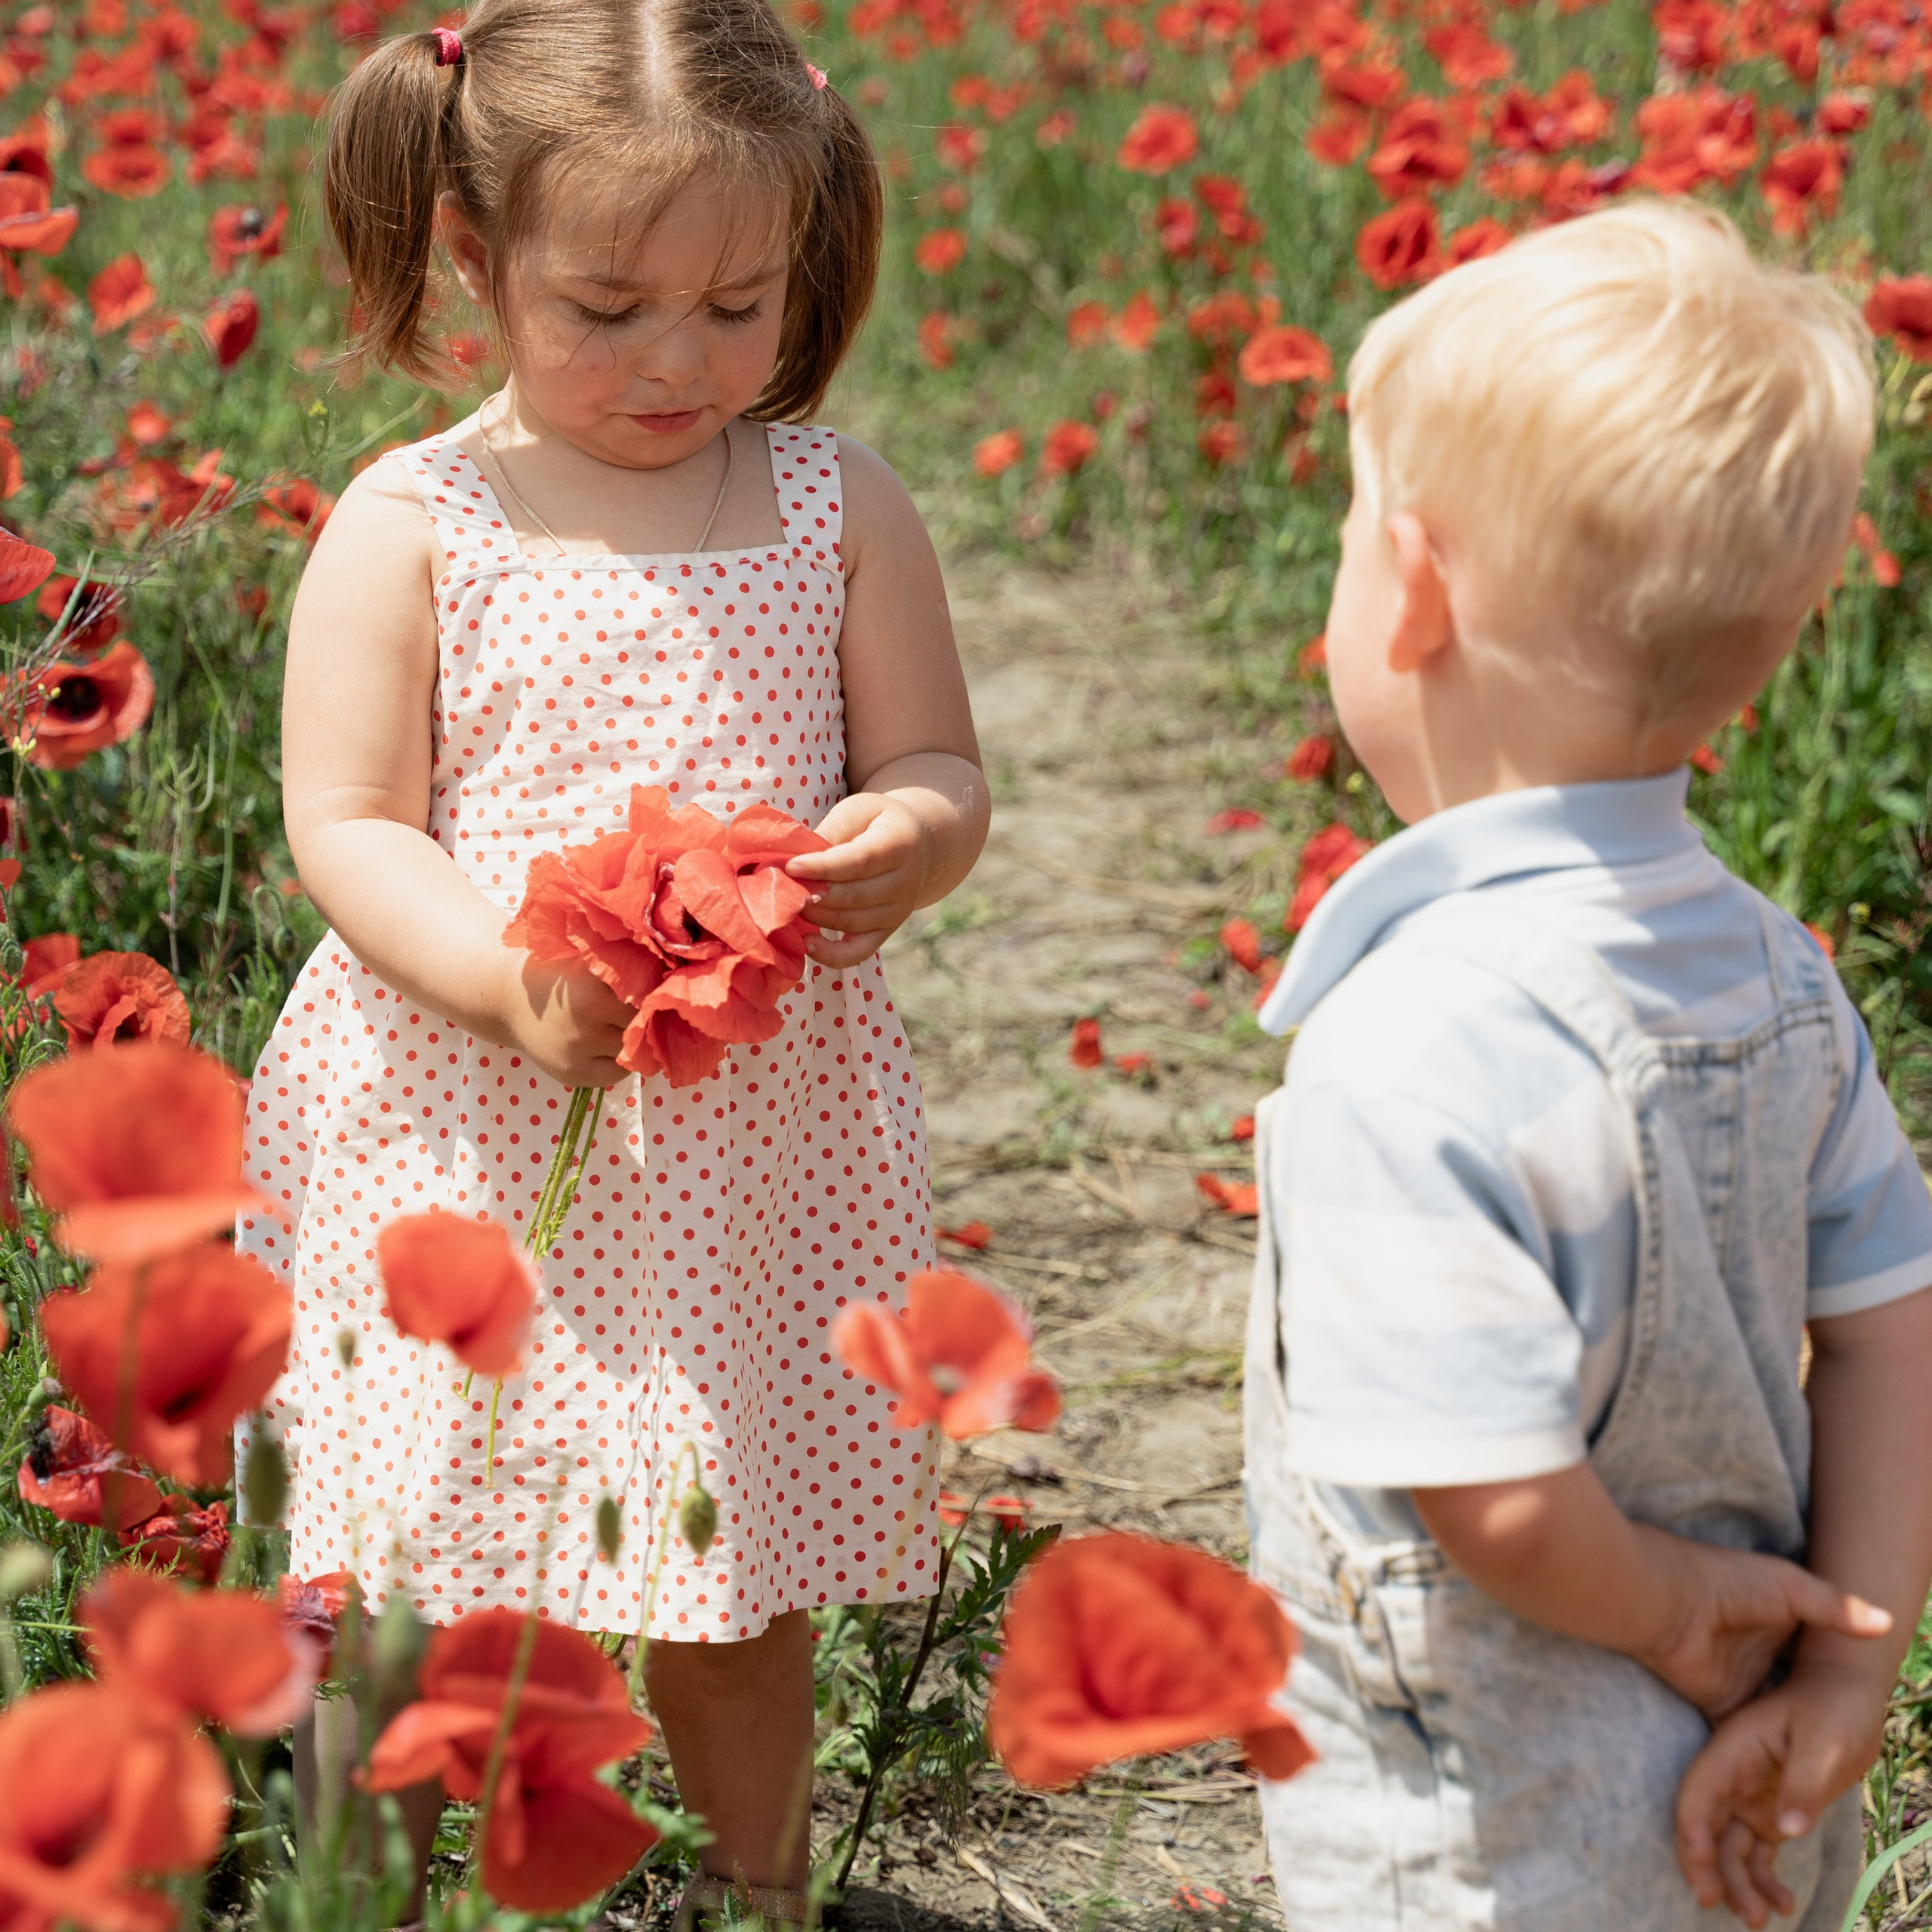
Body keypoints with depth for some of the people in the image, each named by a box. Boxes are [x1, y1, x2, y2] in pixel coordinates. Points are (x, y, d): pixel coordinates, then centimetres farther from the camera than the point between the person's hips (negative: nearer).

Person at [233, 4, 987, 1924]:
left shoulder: (838, 509, 3)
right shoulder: (408, 527, -5)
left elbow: (939, 770, 7)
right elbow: (348, 831, -7)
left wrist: (900, 845, -17)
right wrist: (515, 981, -24)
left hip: (750, 1138, 2)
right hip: (460, 1136, -2)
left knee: (737, 1589, 15)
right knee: (408, 1614, 3)